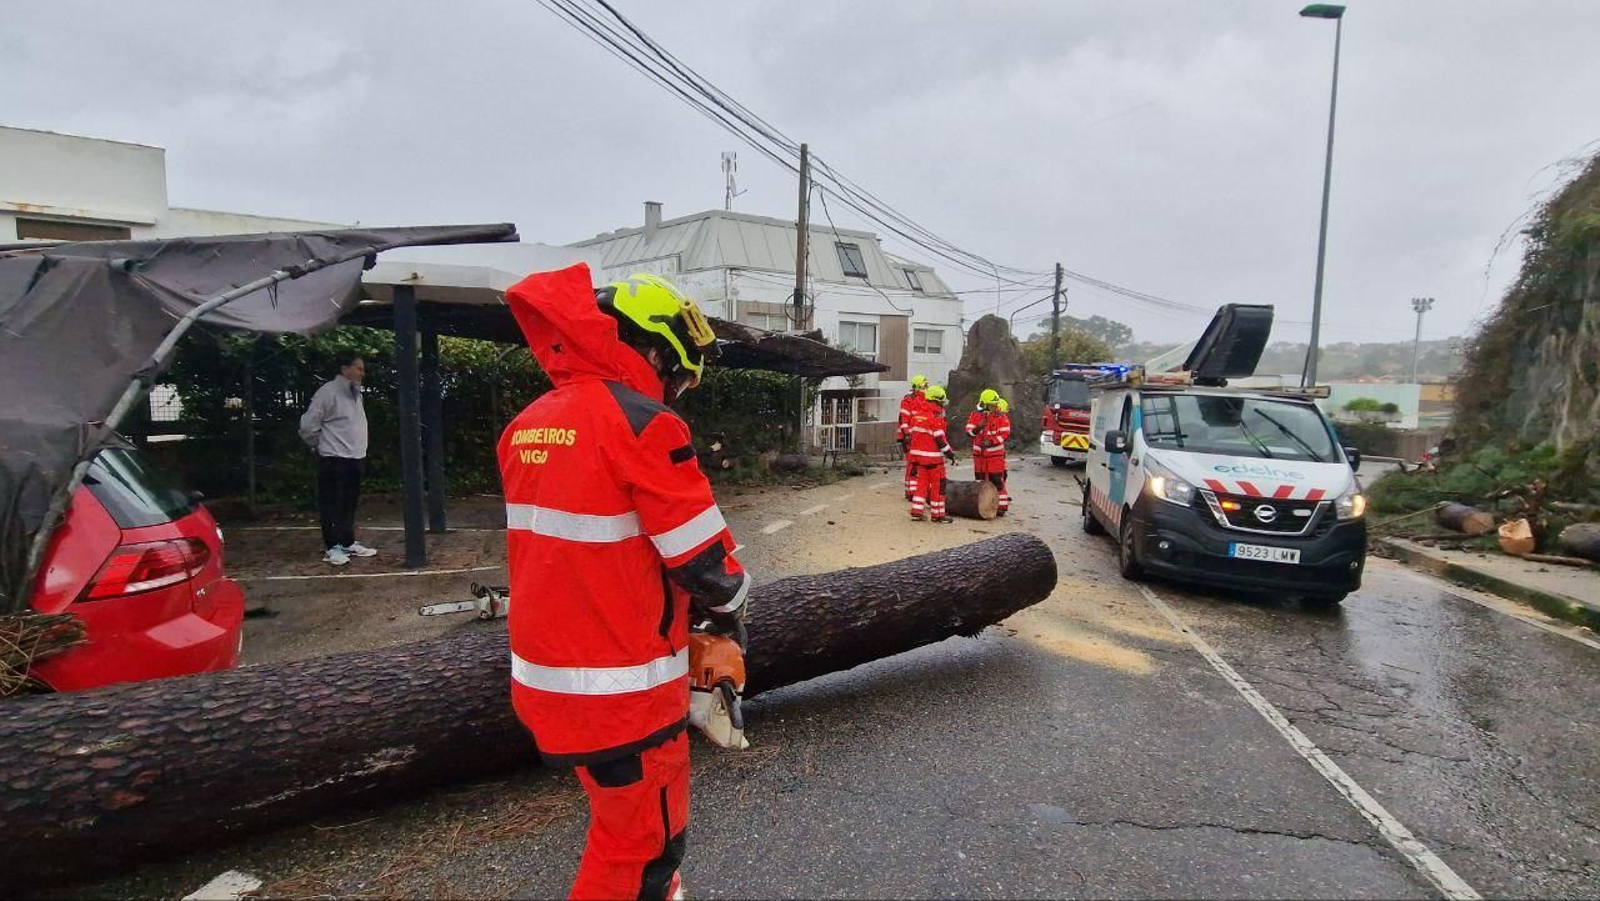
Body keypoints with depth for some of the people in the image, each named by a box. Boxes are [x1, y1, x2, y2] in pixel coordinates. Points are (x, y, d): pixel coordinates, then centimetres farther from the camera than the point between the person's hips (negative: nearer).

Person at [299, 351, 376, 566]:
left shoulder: (355, 393, 12)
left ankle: (349, 543, 23)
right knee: (332, 505, -1)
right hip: (334, 459, -8)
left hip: (354, 458, 8)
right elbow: (308, 426, -14)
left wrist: (357, 447, 14)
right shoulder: (328, 392, -14)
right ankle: (332, 548, 6)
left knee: (349, 504, 14)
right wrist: (322, 446, -2)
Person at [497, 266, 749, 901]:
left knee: (621, 818, 27)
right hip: (621, 690, -8)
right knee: (641, 844, 11)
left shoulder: (527, 426, 6)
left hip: (544, 676, 8)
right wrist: (728, 609, 6)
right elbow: (707, 562, -17)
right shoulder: (640, 423, -19)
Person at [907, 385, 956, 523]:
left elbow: (913, 433, 14)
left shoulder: (917, 413, 9)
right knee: (938, 484, 2)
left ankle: (916, 511, 13)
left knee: (922, 482, 14)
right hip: (932, 456, -8)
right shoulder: (936, 416, -15)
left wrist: (913, 453, 21)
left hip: (918, 454, 8)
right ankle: (937, 514, 7)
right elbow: (940, 439, -16)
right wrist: (949, 453, -7)